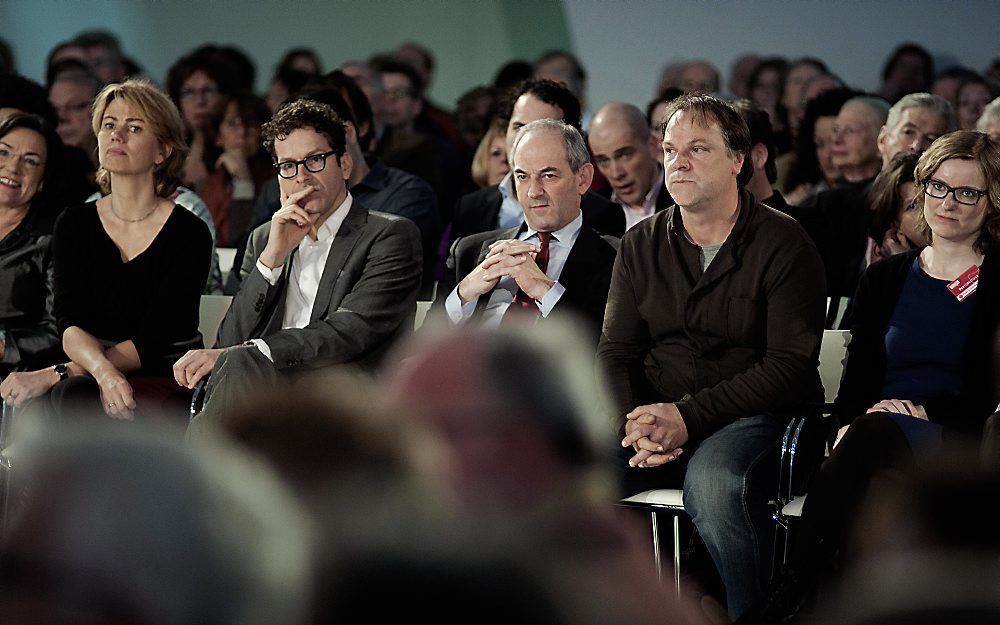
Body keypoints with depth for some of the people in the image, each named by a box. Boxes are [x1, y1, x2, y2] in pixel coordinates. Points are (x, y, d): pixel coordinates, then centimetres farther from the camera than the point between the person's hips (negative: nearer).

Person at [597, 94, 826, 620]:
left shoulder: (782, 243, -2)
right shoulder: (640, 245, 13)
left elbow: (789, 365, -9)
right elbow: (616, 352, 9)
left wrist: (688, 417, -18)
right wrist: (635, 424, -14)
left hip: (753, 418, -4)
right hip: (652, 416, 4)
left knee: (713, 481, -38)